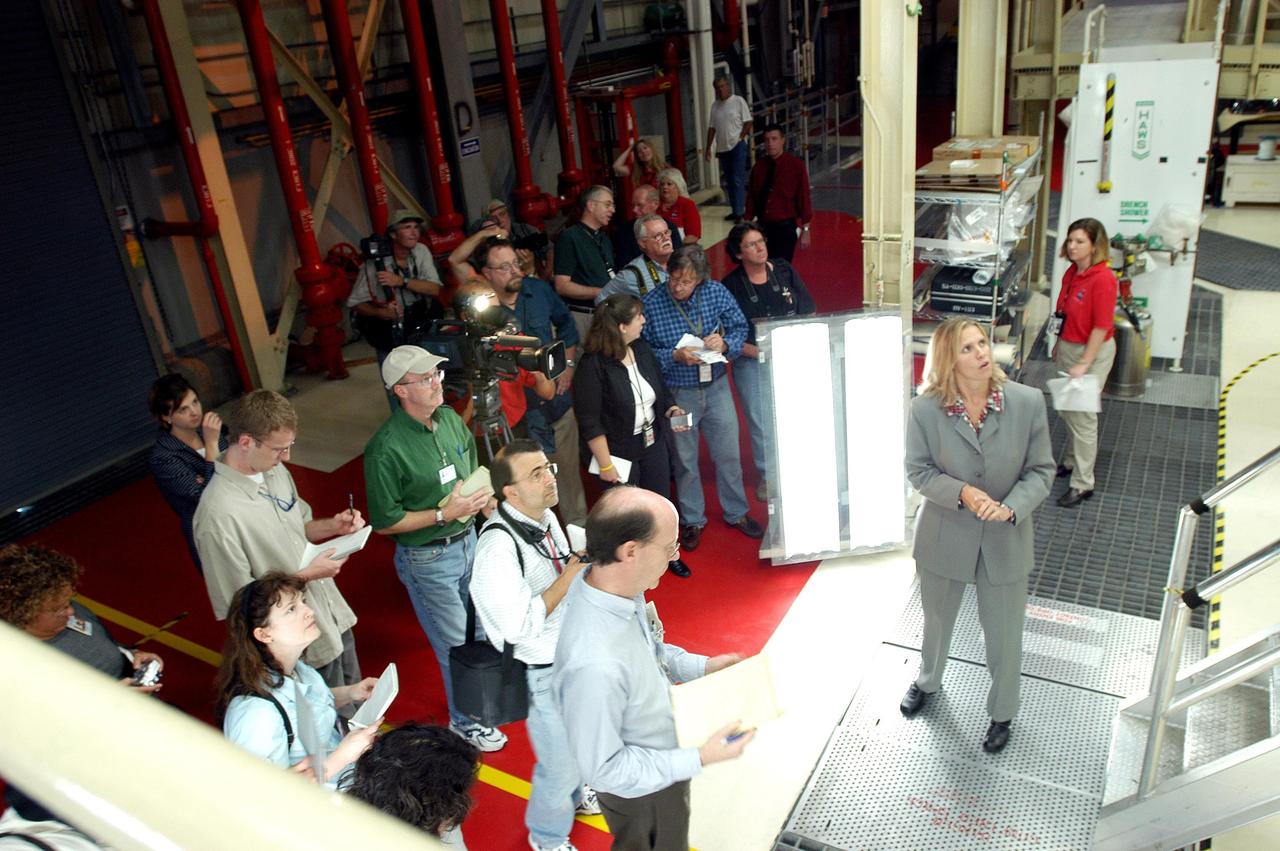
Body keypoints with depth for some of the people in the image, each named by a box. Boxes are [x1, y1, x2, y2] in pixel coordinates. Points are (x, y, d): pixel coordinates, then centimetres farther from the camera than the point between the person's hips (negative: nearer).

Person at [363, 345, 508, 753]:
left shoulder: (451, 419, -3)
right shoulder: (386, 448, -23)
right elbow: (385, 522, -18)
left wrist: (481, 498, -7)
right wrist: (445, 513, -23)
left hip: (468, 541, 6)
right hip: (427, 559, -6)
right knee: (456, 644, 9)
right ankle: (464, 720, 33)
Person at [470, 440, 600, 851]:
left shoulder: (545, 517, -5)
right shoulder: (498, 547, -31)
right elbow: (518, 626, -31)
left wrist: (580, 565, -6)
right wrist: (568, 578, -26)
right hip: (542, 673, -8)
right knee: (560, 761, 11)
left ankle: (576, 792, 59)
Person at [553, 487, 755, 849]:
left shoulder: (613, 584, -19)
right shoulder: (594, 666, -44)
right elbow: (603, 768, -30)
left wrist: (702, 666, -4)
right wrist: (699, 759, -27)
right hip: (640, 790, -7)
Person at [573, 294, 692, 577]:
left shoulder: (642, 349, -4)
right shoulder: (593, 365, -24)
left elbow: (661, 388, 13)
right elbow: (590, 422, -22)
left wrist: (671, 408, -7)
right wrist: (606, 465, -20)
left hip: (653, 444, 6)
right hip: (619, 451, -6)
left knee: (660, 501, 20)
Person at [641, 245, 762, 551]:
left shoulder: (716, 293, -9)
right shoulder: (651, 304, -16)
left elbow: (740, 327, 1)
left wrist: (725, 344, -20)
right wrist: (675, 356, -26)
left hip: (716, 387, 2)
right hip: (677, 393, -2)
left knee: (728, 454, 14)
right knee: (685, 460, 14)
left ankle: (736, 513, 35)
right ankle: (692, 520, 33)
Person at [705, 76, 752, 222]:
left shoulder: (738, 101, -3)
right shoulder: (715, 105, 11)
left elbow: (748, 122, -5)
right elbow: (712, 128, 12)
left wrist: (740, 138, -13)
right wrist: (709, 147, 7)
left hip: (738, 146, -6)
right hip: (722, 148, 6)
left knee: (738, 180, -10)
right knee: (728, 181, 10)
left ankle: (739, 212, -11)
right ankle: (734, 210, 17)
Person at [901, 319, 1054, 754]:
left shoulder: (1027, 402, -16)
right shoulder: (926, 408, -18)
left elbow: (1041, 470, -8)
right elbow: (918, 470, -8)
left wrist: (1011, 507, -25)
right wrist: (962, 493, -25)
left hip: (1005, 540, 0)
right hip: (945, 536, 0)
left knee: (1004, 634, 16)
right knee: (937, 620, 25)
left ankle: (1002, 713, 43)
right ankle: (928, 681, 56)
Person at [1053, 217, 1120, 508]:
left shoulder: (1103, 279, -22)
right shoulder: (1072, 272, 3)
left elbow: (1101, 327, -21)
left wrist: (1083, 364, -22)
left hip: (1092, 353, -8)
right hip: (1068, 348, 8)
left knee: (1082, 417, -1)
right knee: (1065, 410, 19)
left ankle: (1082, 483, 10)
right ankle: (1071, 462, 39)